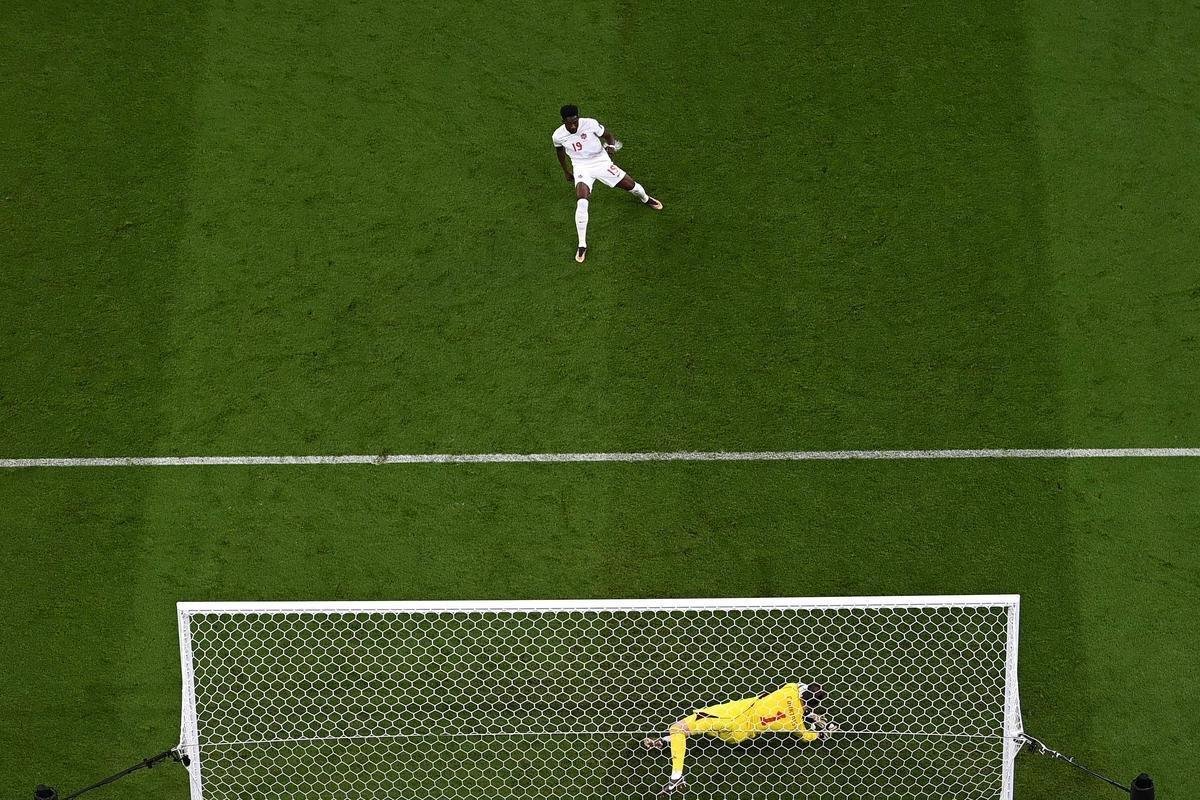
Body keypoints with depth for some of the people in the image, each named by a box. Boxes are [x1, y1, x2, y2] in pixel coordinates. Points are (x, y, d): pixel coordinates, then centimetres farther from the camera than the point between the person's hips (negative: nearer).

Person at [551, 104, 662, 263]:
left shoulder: (590, 123, -19)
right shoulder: (558, 136, -14)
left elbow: (607, 134, -2)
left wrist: (611, 145, -24)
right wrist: (566, 172, 21)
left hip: (601, 162, 1)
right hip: (582, 169, -1)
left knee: (631, 185, 8)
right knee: (581, 203, -24)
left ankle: (645, 199, 49)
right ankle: (582, 245, -15)